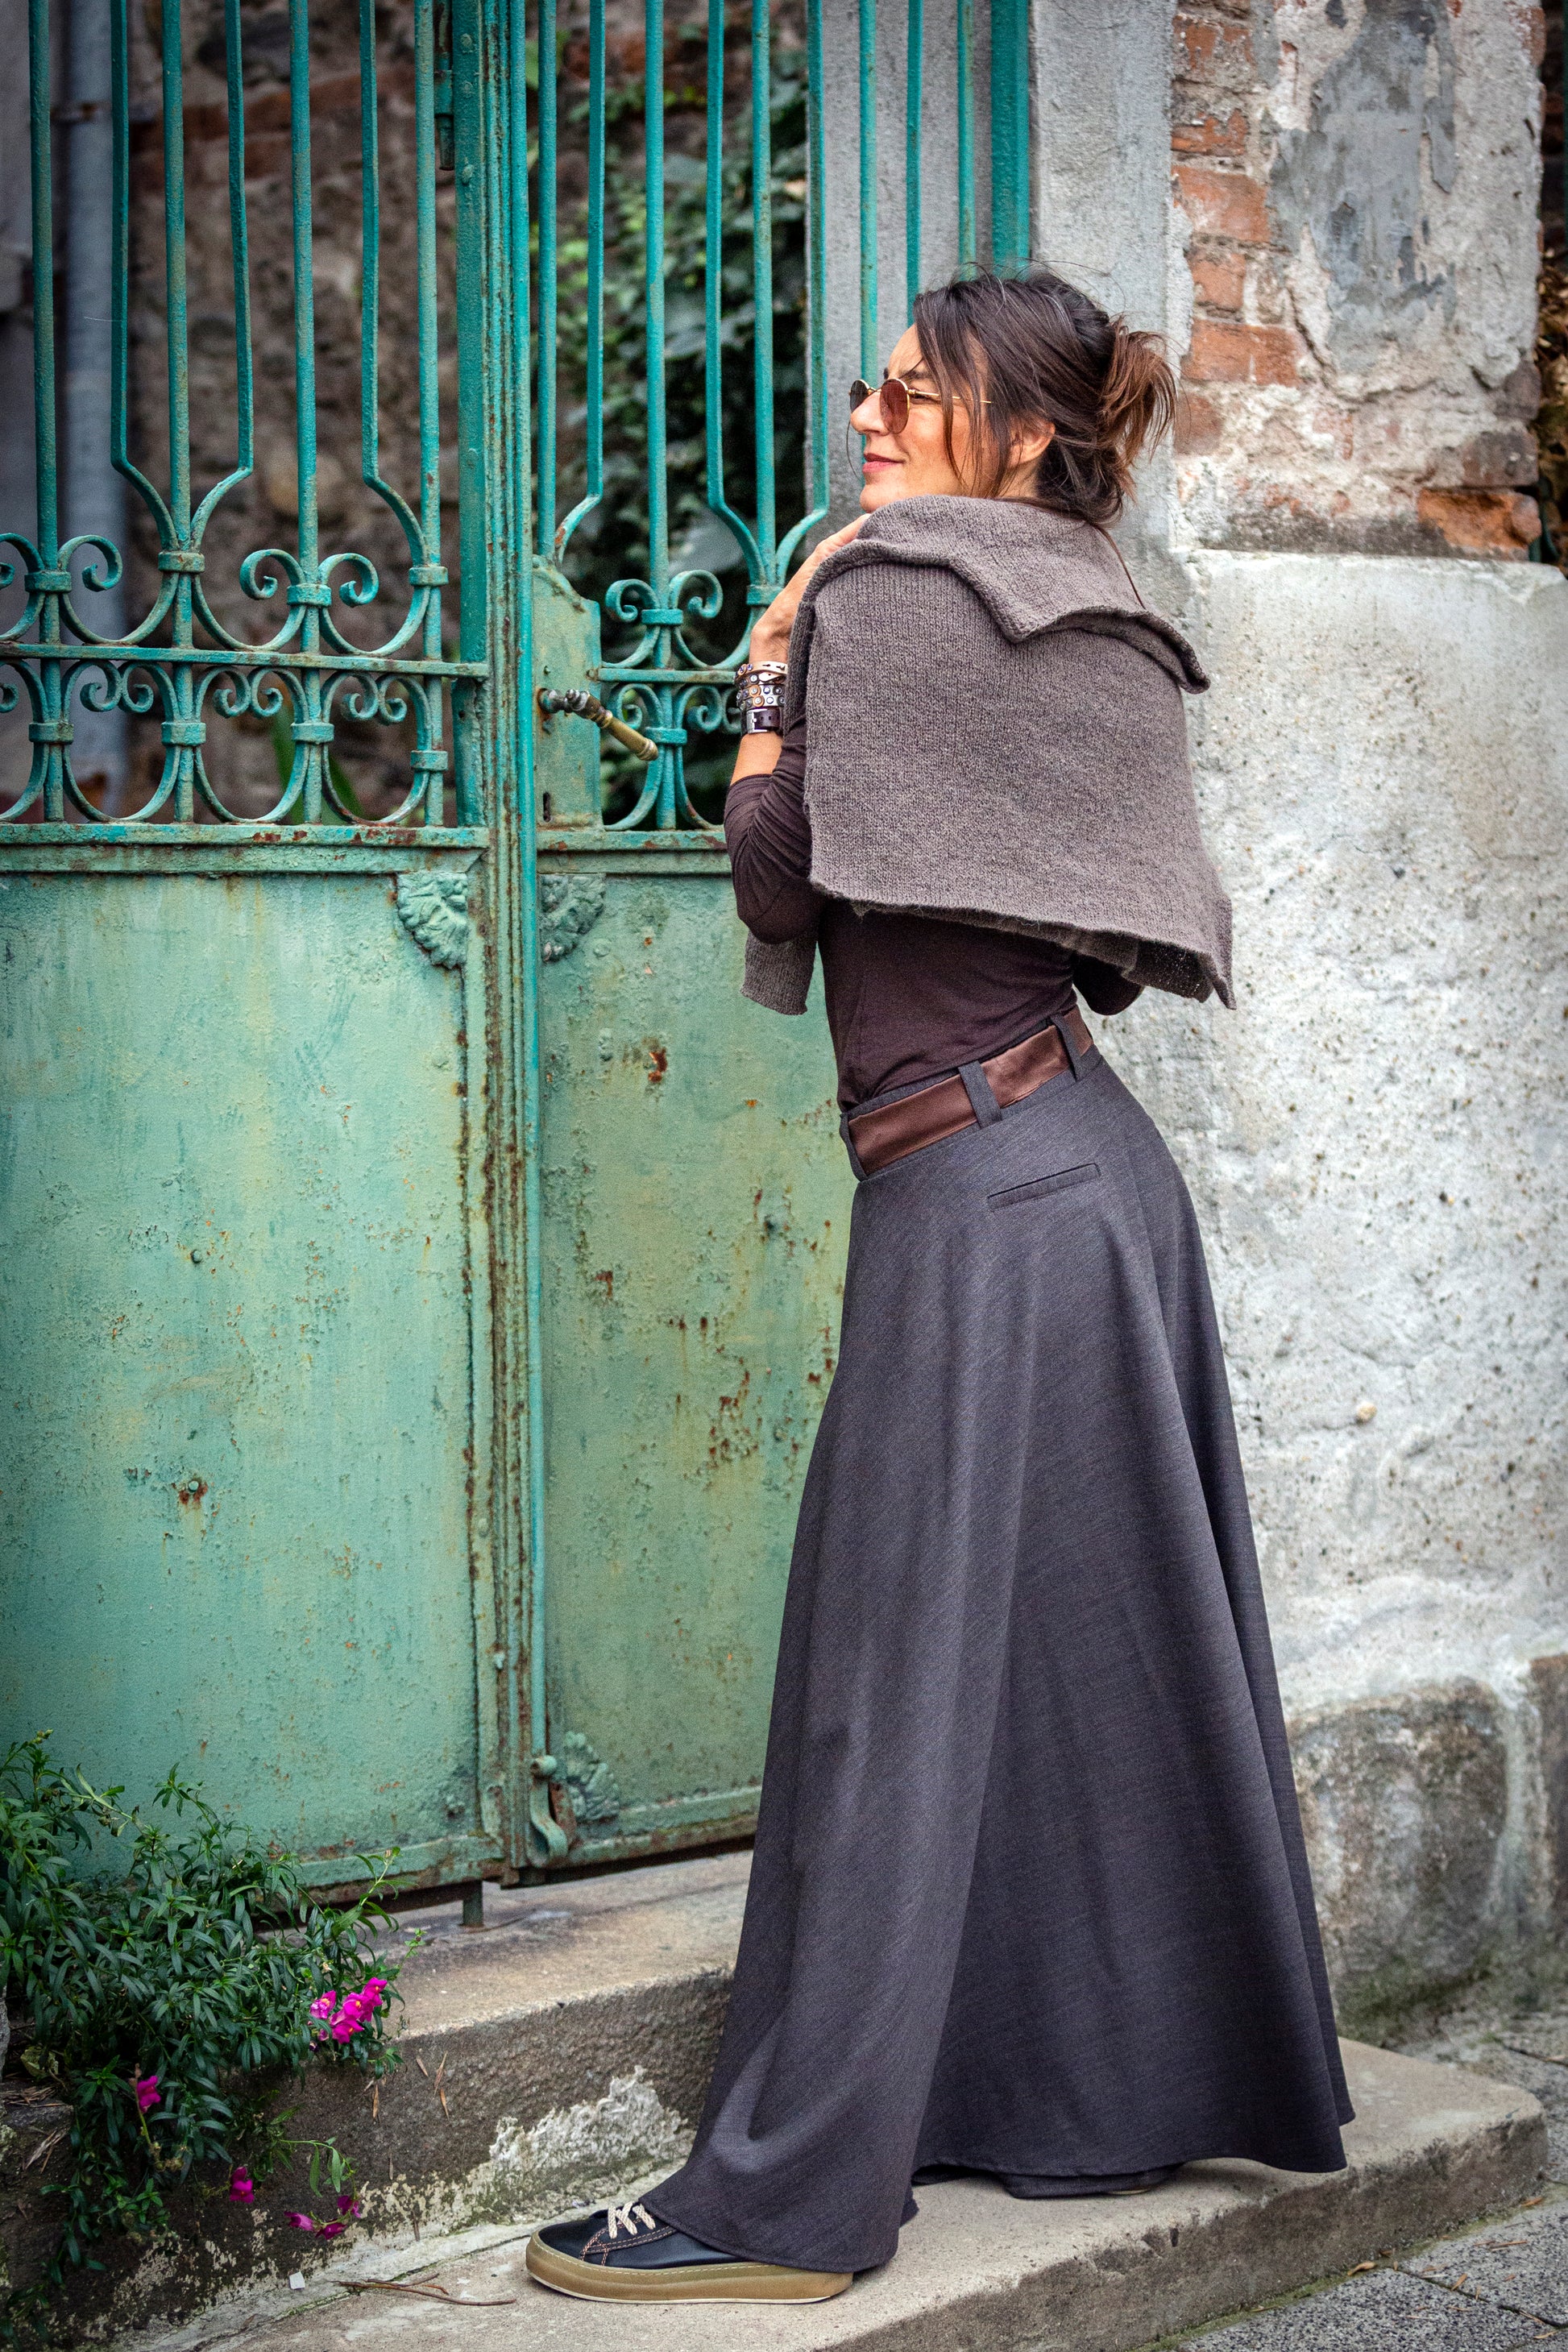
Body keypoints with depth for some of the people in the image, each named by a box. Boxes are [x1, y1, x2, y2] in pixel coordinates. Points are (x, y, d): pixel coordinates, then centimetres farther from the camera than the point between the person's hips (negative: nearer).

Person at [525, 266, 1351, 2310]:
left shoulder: (884, 586, -7)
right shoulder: (1101, 632, 16)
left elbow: (778, 865, -6)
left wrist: (770, 671, 9)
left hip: (974, 1181, -9)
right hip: (1091, 1156, 9)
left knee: (900, 1682, -7)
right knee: (1104, 1647, 15)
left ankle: (793, 2193, -2)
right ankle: (1168, 2083, 28)